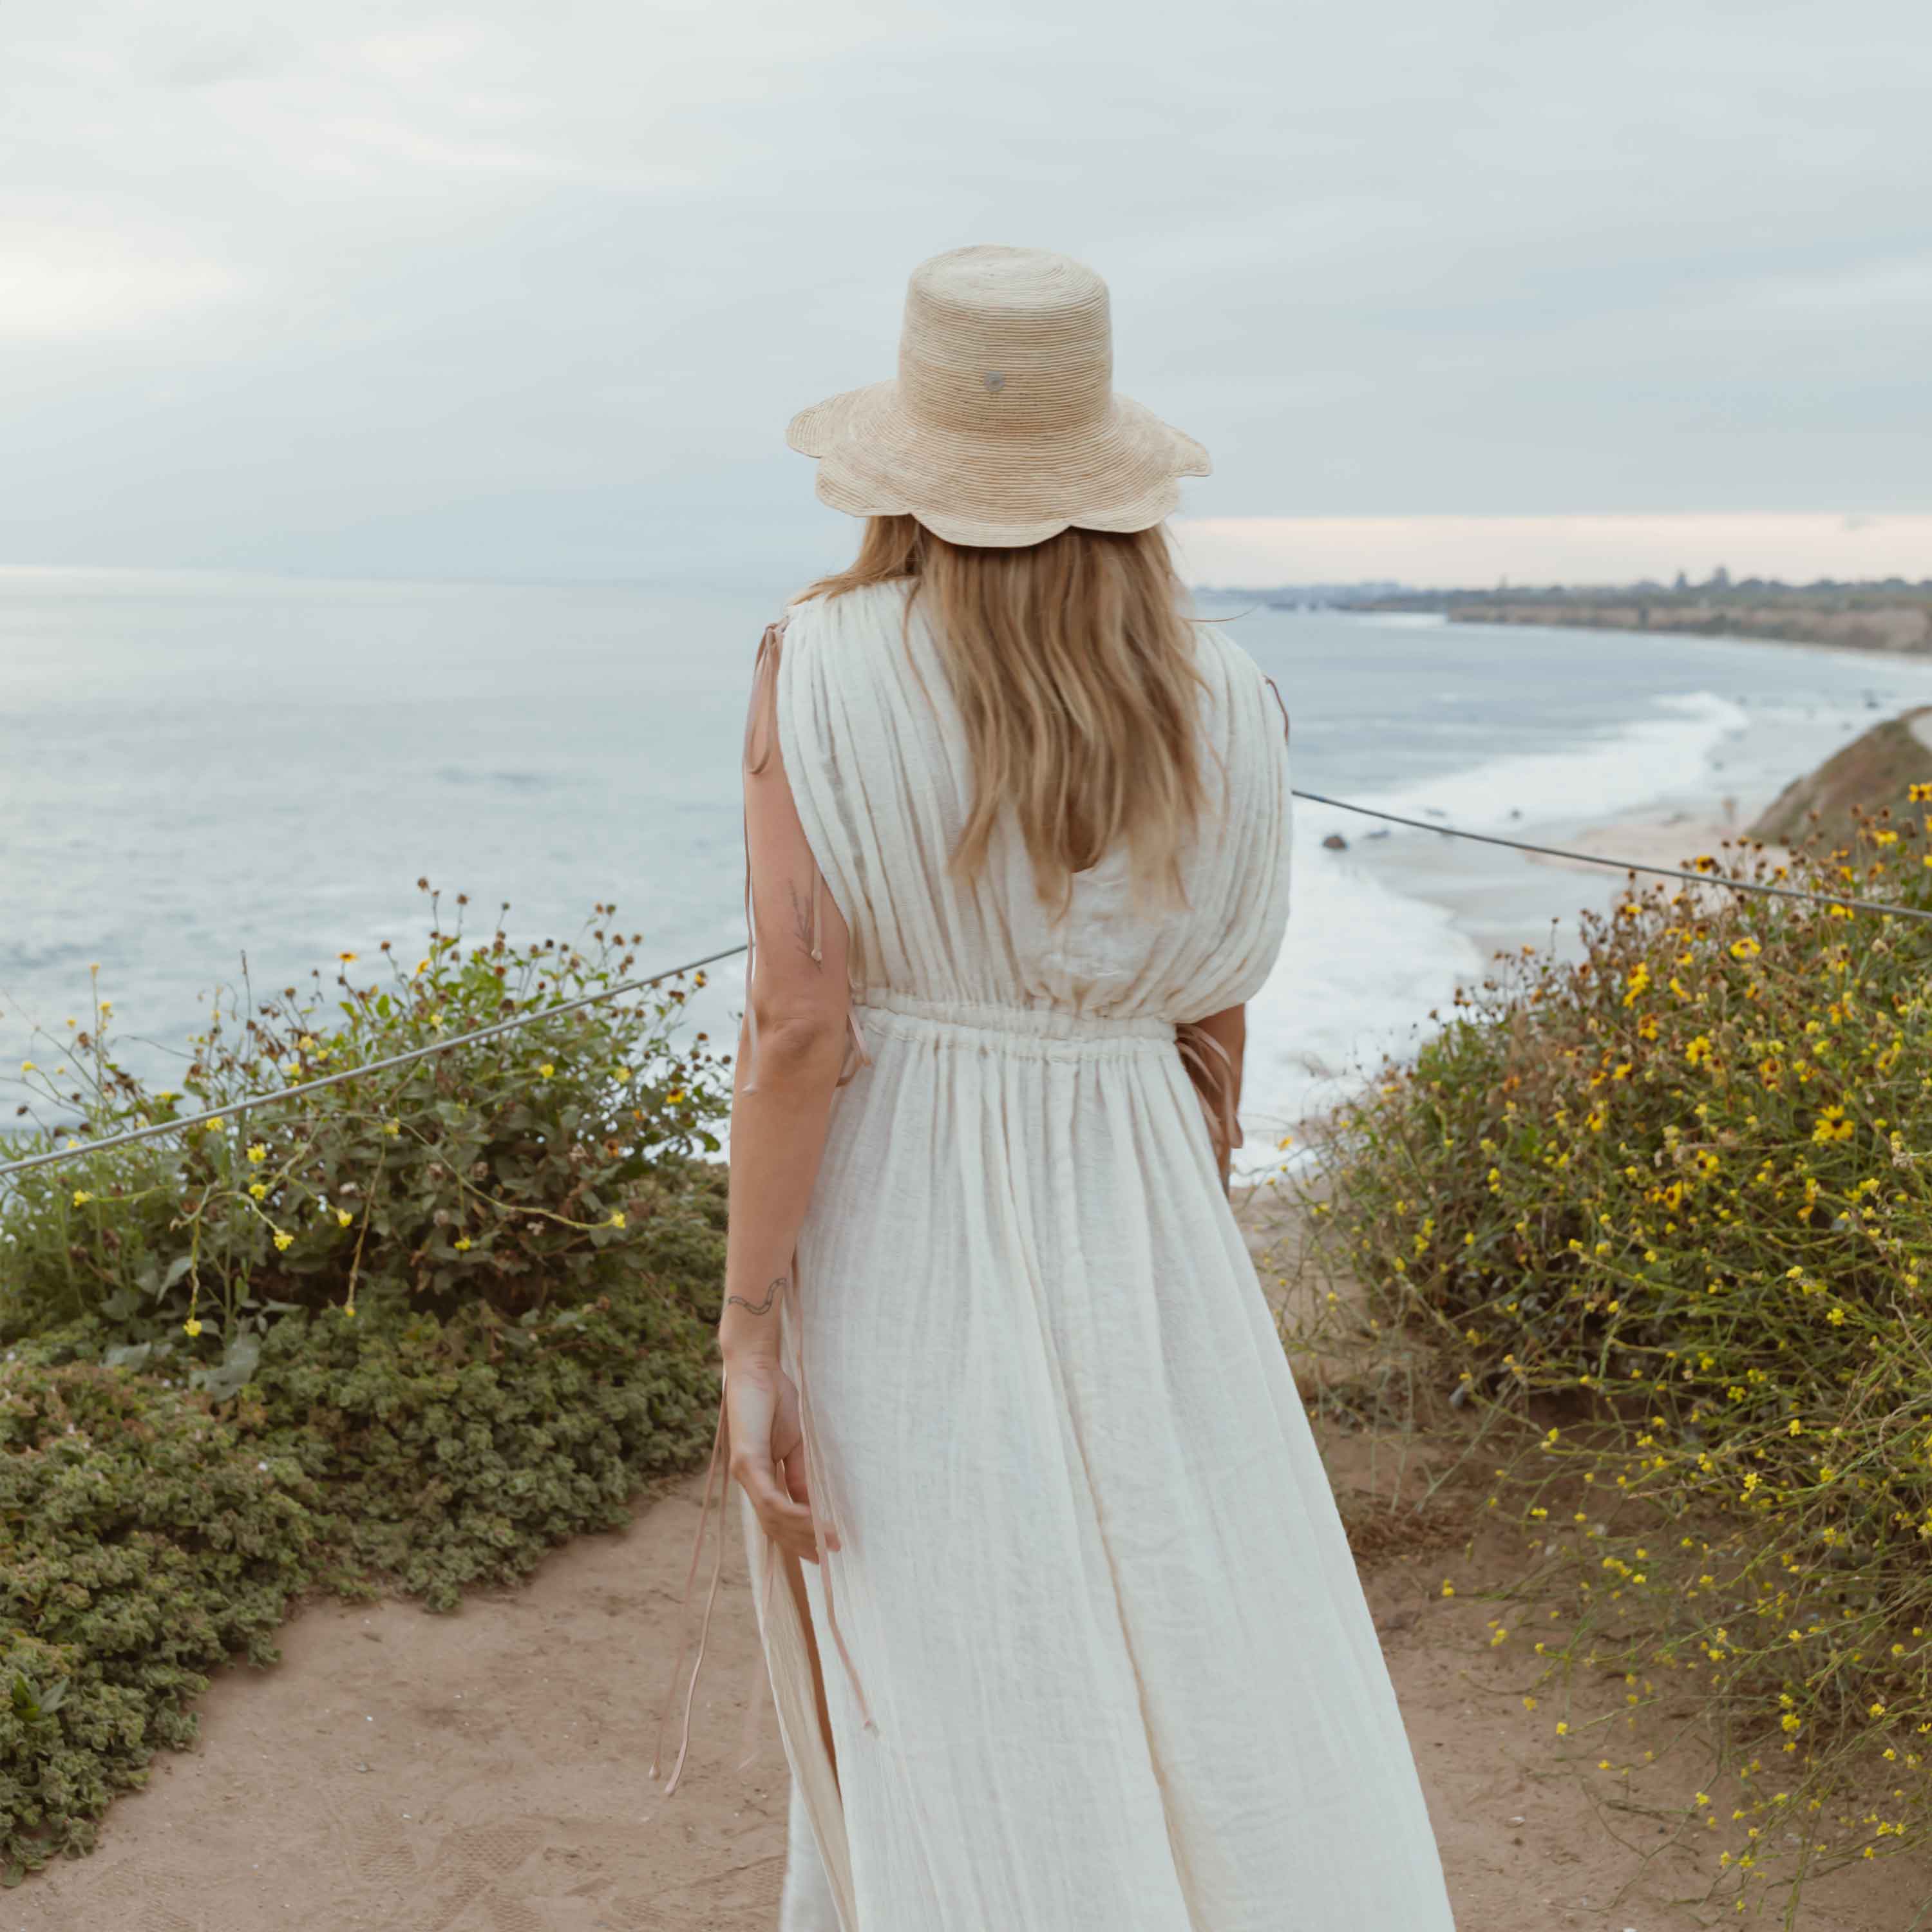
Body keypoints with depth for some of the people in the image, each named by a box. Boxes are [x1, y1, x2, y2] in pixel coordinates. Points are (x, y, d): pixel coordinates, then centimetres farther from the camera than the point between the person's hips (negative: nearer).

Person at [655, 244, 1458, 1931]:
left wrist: (747, 1336, -13)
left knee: (923, 1704, 14)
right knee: (1235, 1729, 10)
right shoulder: (1222, 706, -3)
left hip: (885, 1243, -1)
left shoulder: (821, 671, -11)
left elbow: (797, 1019, -17)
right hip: (1126, 1245, 2)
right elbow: (1211, 1033, 3)